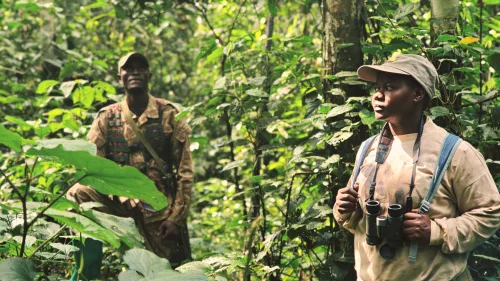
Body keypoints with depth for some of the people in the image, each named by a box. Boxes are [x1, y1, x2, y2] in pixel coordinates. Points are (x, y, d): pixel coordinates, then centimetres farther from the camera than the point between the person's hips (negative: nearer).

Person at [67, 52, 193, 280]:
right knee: (77, 196, -26)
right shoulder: (106, 117, 1)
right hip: (118, 197, 1)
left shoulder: (169, 115, -2)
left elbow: (184, 172, -4)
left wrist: (176, 218, -11)